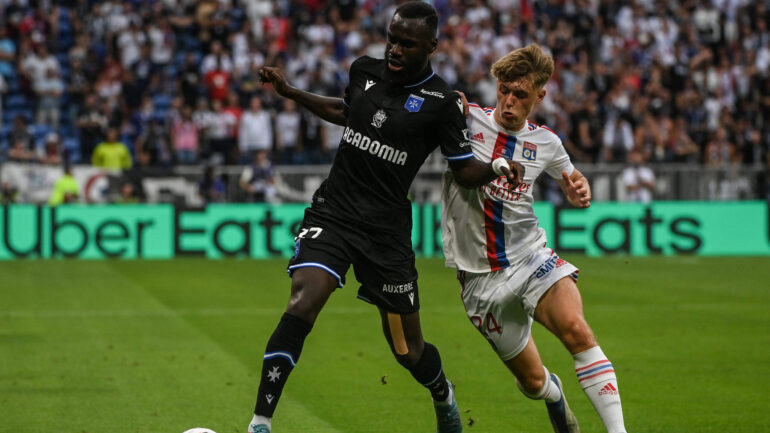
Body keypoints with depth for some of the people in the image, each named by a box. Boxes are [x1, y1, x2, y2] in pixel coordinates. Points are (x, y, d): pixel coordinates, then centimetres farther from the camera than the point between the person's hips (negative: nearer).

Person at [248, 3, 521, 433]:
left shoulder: (443, 102, -8)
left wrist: (497, 167, -22)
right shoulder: (365, 70, 4)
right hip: (333, 211, 2)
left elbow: (465, 170, -2)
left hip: (386, 228, -2)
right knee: (302, 305, -23)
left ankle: (444, 398, 44)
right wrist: (289, 91, 21)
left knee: (407, 349, 8)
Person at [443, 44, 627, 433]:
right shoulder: (465, 120, -5)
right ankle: (553, 392, 44)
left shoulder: (545, 142, 5)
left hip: (531, 256, 1)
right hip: (480, 275, -1)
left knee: (577, 331, -30)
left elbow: (572, 182, 23)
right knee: (532, 380, 5)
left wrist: (580, 190, -2)